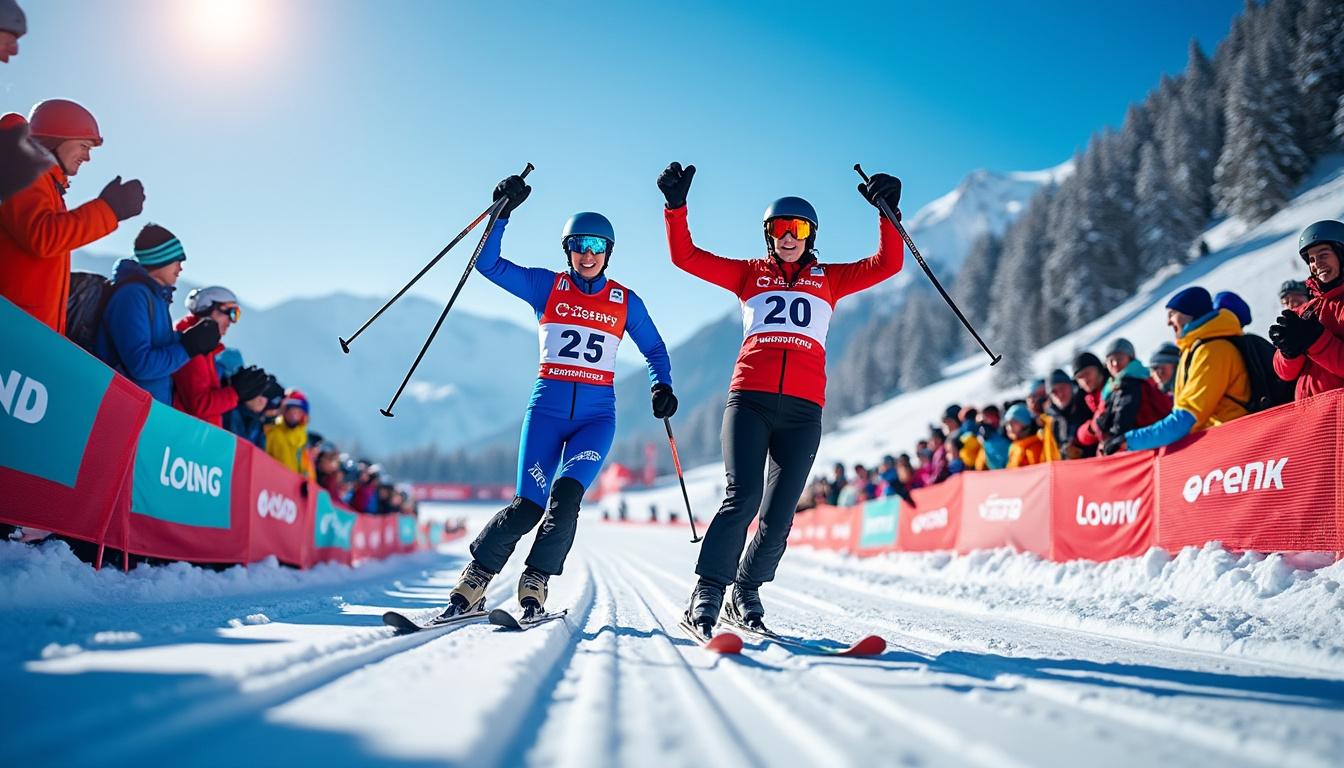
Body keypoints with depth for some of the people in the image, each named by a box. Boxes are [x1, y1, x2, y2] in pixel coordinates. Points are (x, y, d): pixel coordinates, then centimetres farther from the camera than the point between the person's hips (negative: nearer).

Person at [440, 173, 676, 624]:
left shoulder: (625, 301, 9)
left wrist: (662, 386, 0)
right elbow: (489, 264, 0)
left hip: (597, 413, 1)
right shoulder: (546, 286, 6)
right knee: (527, 505, -10)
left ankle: (534, 587, -5)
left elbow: (655, 350, 18)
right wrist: (503, 211, -7)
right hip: (547, 405, -1)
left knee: (566, 497, -22)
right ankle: (471, 587, 7)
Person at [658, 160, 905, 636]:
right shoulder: (749, 274, 18)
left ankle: (747, 591, 18)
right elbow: (686, 257, 13)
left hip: (803, 410, 2)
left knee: (779, 515, -1)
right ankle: (706, 595, -8)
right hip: (749, 399, -1)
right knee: (743, 498, -18)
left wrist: (888, 212, -2)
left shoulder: (829, 279, 21)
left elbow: (887, 263, 10)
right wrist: (676, 206, 3)